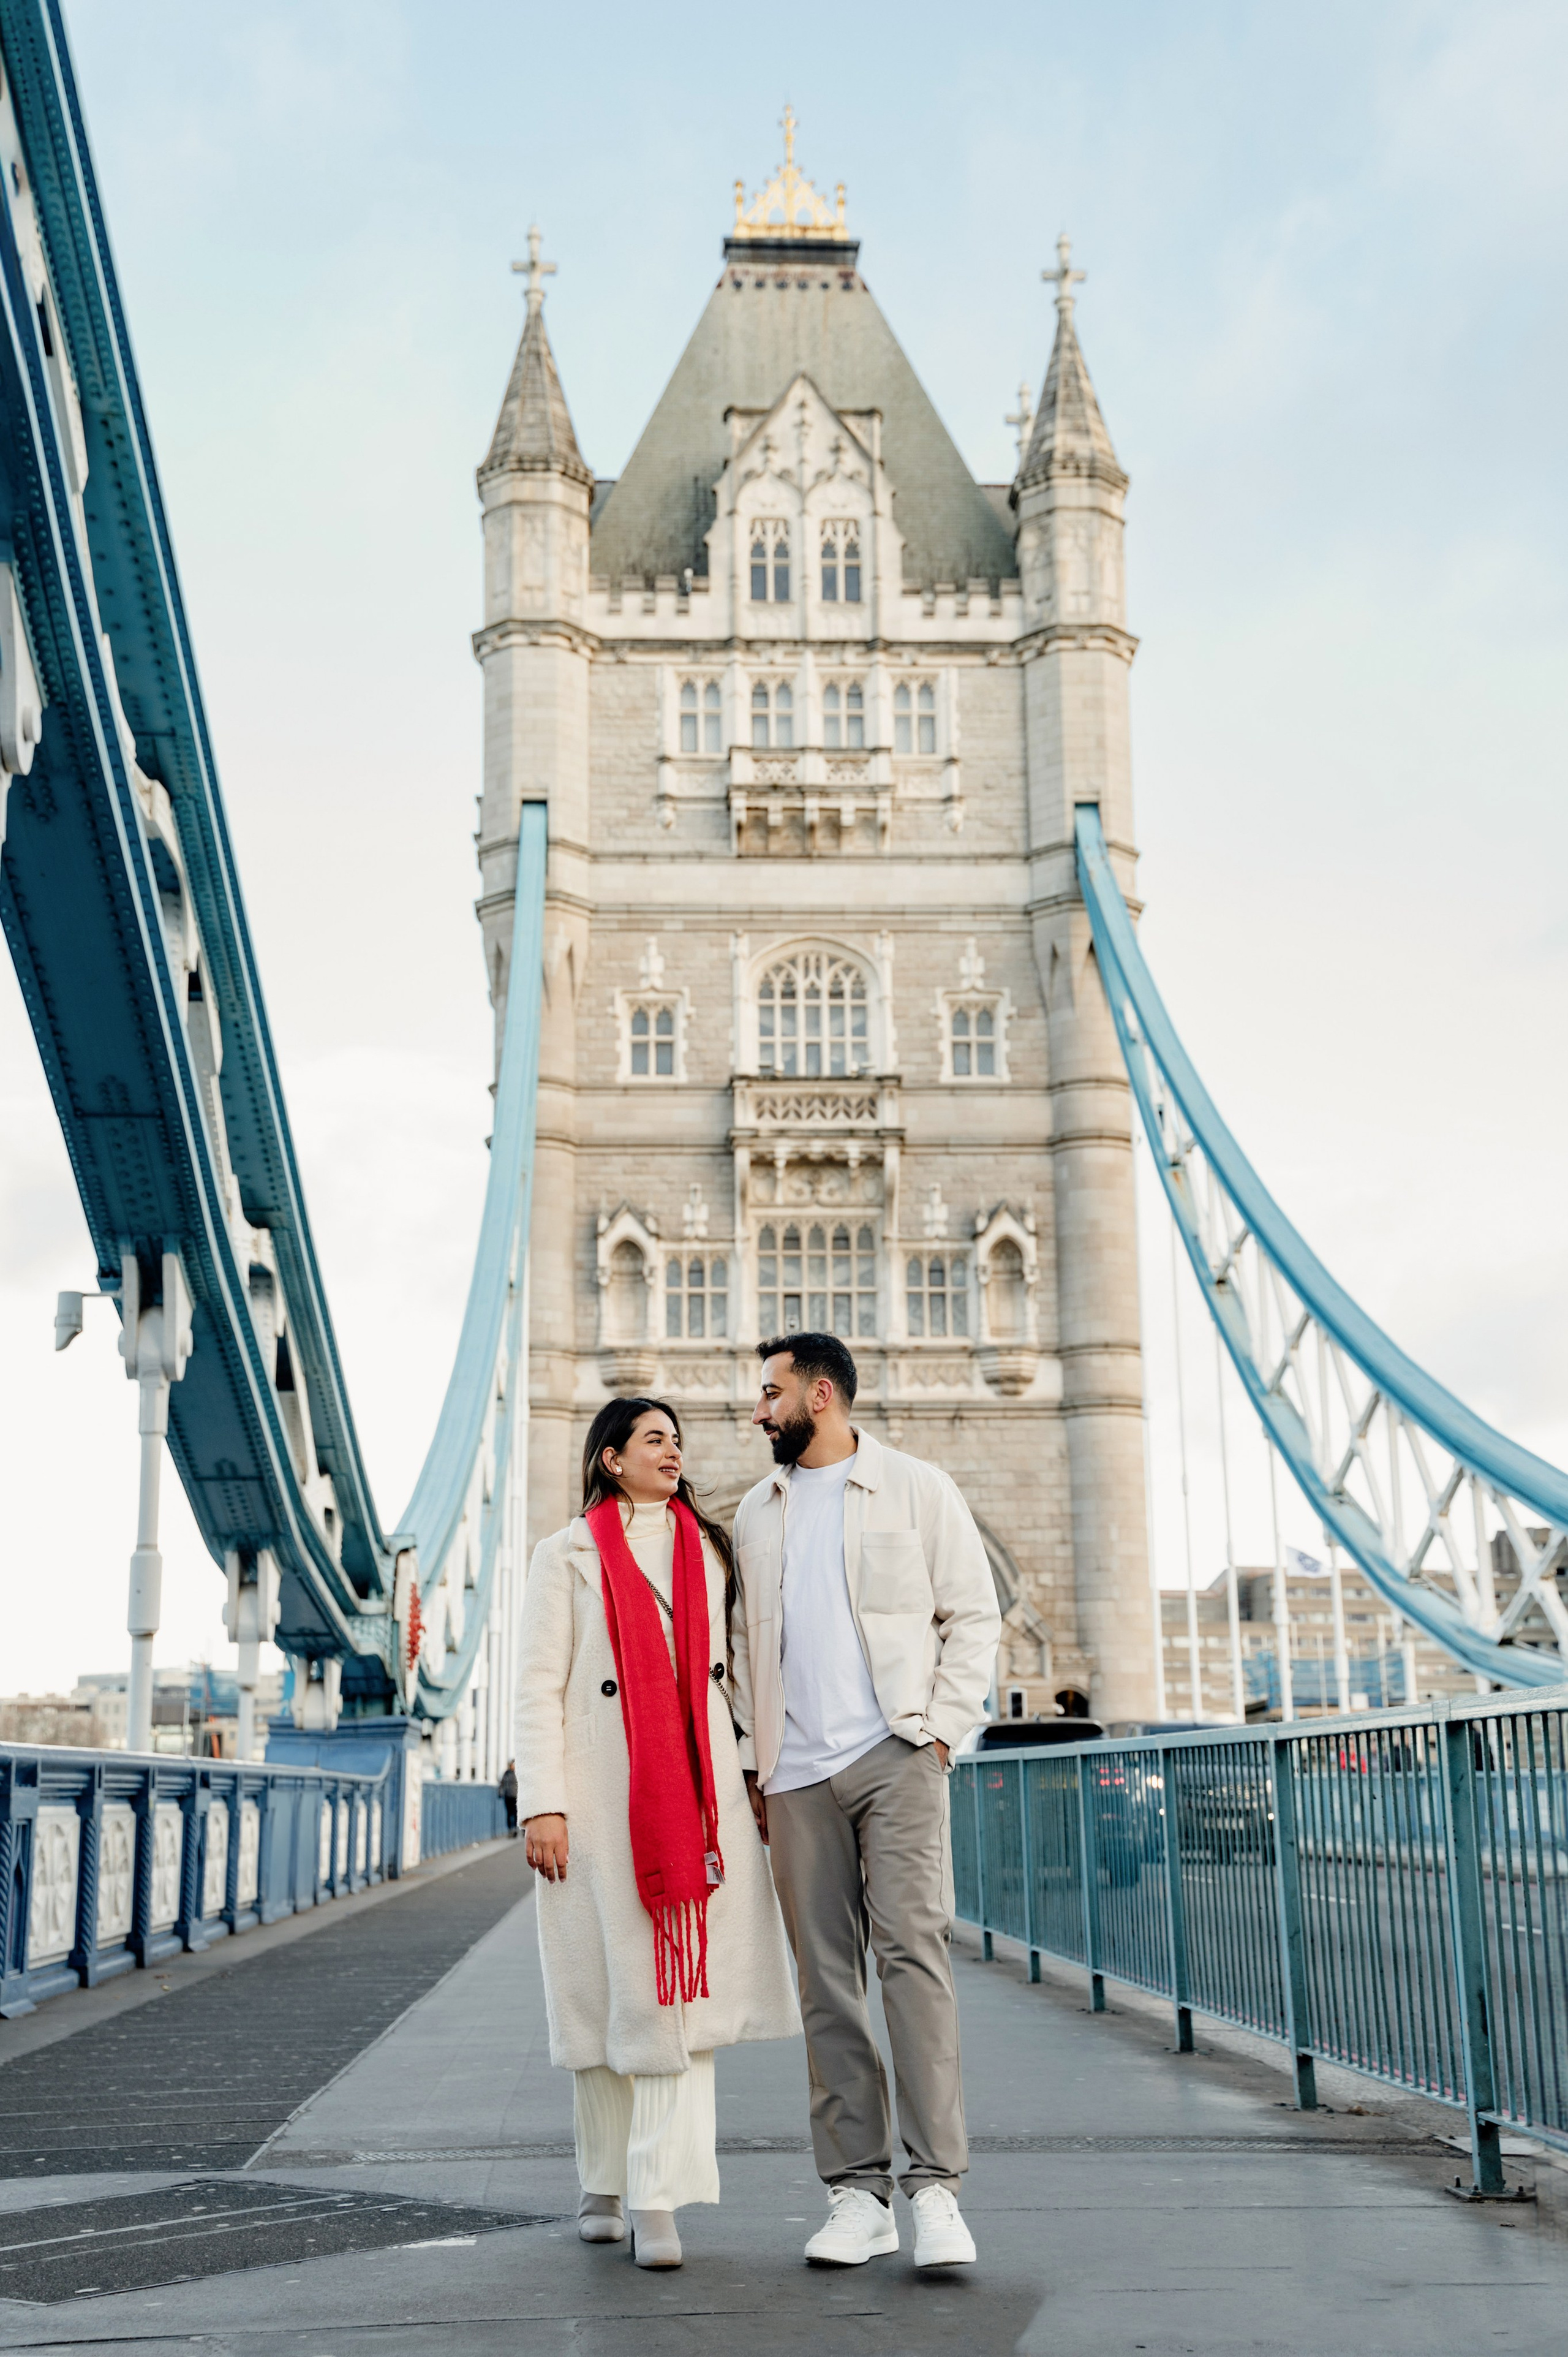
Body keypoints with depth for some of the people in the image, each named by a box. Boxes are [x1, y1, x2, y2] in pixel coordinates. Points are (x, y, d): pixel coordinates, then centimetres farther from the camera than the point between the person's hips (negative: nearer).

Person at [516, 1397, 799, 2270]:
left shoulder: (709, 1548, 17)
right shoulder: (567, 1555, 5)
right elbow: (540, 1687, -1)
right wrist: (542, 1805, -10)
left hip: (698, 1784, 3)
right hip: (602, 1787, -3)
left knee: (685, 1978, -6)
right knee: (603, 1984, 2)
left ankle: (661, 2199, -6)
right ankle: (605, 2179, 20)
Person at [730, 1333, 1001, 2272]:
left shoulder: (917, 1489, 5)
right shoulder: (757, 1512, 18)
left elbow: (975, 1615, 3)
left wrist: (942, 1729, -7)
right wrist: (755, 1759, 11)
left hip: (897, 1755, -4)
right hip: (797, 1773, 4)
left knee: (914, 1951, -13)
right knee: (827, 1978, 3)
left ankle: (938, 2187, -10)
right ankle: (857, 2193, 8)